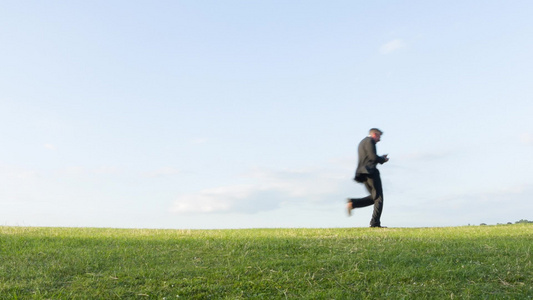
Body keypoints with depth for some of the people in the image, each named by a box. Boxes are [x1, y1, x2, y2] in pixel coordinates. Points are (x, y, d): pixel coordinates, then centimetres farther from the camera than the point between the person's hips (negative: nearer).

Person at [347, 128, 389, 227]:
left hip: (364, 173, 9)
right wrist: (383, 159, 2)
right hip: (370, 171, -9)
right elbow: (373, 157, -16)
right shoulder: (369, 141, -5)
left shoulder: (362, 143, 26)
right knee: (378, 197, -5)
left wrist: (381, 158, 19)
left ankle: (353, 202, -3)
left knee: (374, 198, 13)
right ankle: (375, 223, -9)